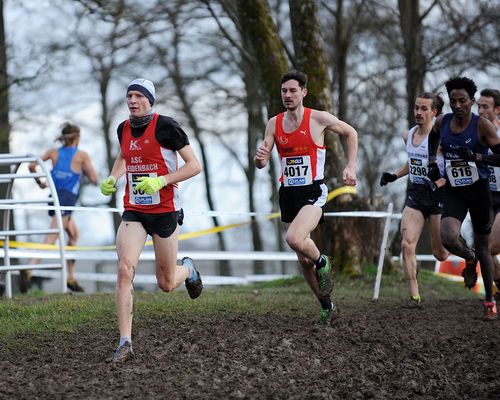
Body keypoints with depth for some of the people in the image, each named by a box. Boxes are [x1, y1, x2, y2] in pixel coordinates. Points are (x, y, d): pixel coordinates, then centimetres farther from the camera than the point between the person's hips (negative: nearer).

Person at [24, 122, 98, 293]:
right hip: (67, 199, -7)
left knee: (74, 234, 22)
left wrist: (39, 182, 16)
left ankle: (71, 278, 21)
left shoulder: (54, 152, 9)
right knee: (51, 238, -16)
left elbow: (31, 166, 0)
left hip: (55, 196, 7)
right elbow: (94, 179, -2)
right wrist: (84, 170, 17)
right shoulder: (82, 155, -1)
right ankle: (29, 270, -34)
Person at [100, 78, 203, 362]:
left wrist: (161, 180, -24)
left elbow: (194, 165, -12)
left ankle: (188, 270, 45)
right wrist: (112, 178, 7)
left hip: (165, 211, -4)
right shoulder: (123, 129, 5)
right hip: (133, 211, 4)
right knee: (125, 270, -18)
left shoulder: (165, 126, -13)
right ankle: (125, 343, -17)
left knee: (166, 284, 6)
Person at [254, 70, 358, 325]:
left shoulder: (319, 119, -7)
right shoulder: (274, 124, 4)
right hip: (288, 194, 5)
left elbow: (351, 133, 9)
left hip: (313, 192, -5)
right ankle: (326, 305, 27)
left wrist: (351, 167, 0)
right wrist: (260, 158, -21)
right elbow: (261, 164, 3)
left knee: (294, 239, -31)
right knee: (304, 260, 10)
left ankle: (322, 263, 0)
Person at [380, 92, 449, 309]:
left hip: (439, 196, -5)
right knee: (407, 244, -13)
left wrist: (438, 184, -25)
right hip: (415, 195, 5)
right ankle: (415, 297, -11)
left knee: (440, 254, 3)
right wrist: (394, 175, 11)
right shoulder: (408, 135, 7)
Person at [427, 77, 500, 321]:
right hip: (454, 191, 2)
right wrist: (432, 162, 12)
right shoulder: (442, 122, -2)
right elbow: (434, 136, 22)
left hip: (479, 190, -2)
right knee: (449, 239, -23)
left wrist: (475, 156, -29)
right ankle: (469, 260, 13)